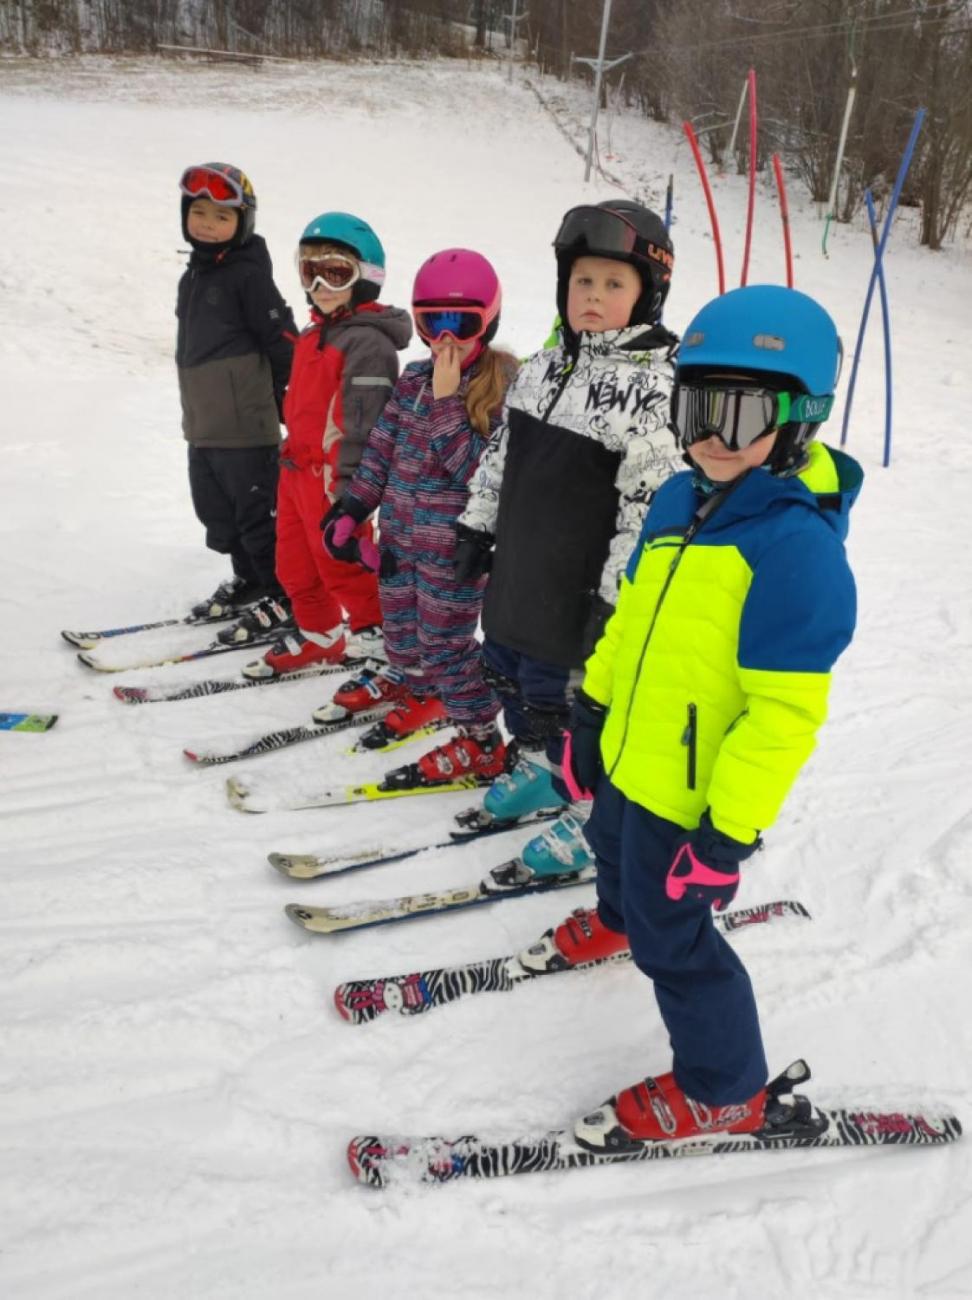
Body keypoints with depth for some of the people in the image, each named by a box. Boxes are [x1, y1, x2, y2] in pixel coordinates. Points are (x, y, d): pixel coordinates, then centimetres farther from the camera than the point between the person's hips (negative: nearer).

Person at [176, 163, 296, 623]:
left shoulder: (249, 273, -12)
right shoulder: (193, 276, 15)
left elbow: (282, 340, -13)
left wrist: (288, 403, -9)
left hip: (245, 424, -9)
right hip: (202, 424, 9)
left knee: (258, 513, -1)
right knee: (217, 510, 17)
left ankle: (284, 595, 11)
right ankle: (248, 578, 32)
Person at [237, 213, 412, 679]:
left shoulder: (367, 342, -18)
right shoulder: (314, 335, 13)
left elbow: (364, 424, -23)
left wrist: (346, 487, -23)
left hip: (333, 477, -10)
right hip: (297, 469, 10)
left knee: (341, 562, 1)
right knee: (294, 561, 18)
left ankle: (378, 636, 18)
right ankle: (316, 633, 34)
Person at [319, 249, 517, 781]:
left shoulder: (502, 383, -13)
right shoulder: (415, 378, 6)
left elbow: (472, 464, -22)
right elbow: (381, 448, 11)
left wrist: (445, 400, -24)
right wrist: (351, 510, 11)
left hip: (453, 544, -6)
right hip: (400, 532, 6)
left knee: (445, 641, -1)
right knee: (400, 624, 20)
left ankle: (483, 740, 13)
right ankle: (410, 684, 48)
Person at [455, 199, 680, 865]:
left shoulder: (656, 390, -19)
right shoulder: (544, 367, 7)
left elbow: (651, 508, -22)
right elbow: (501, 454, 17)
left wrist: (615, 599, -22)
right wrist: (477, 526, 17)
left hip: (578, 597, -8)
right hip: (517, 576, 8)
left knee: (562, 697, 3)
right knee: (510, 674, 22)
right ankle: (540, 766, 48)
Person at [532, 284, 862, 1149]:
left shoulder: (798, 545, -27)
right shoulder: (680, 501, -1)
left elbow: (785, 712, -26)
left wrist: (731, 830, -23)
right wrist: (592, 710, 17)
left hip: (694, 796, -8)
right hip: (628, 757, 8)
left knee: (671, 937, 7)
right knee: (616, 856, 33)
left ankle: (724, 1091, 30)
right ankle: (615, 920, 67)